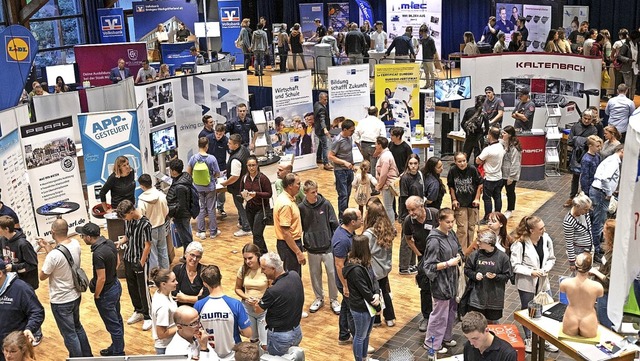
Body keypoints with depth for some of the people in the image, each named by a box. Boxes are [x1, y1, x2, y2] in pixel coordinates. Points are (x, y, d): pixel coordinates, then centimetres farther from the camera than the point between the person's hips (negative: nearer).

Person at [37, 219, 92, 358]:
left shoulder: (53, 255, -30)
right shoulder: (75, 244, -9)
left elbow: (42, 276, -13)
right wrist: (48, 247, 8)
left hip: (61, 301, -8)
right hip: (75, 295, 8)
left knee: (69, 335, 10)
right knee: (77, 327, 28)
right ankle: (87, 355, 41)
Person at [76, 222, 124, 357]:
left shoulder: (98, 253, -30)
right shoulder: (110, 243, -4)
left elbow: (101, 278, -25)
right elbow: (117, 262, 9)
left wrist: (96, 295, -11)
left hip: (106, 292, -9)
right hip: (116, 285, 9)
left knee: (113, 324, 8)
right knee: (117, 320, 22)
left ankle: (118, 353, 23)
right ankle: (116, 347, 39)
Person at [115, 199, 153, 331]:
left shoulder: (145, 224, -22)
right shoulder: (128, 220, -1)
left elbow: (147, 246, -17)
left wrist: (141, 264, -14)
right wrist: (120, 242, -7)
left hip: (140, 261, -7)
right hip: (128, 259, 7)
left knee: (143, 290, 3)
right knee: (132, 287, 18)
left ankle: (148, 316, 17)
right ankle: (138, 311, 36)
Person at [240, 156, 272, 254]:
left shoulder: (262, 178, -14)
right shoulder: (245, 178, 2)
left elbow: (269, 194, -13)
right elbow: (241, 191, 14)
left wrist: (256, 194, -25)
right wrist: (243, 194, -9)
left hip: (261, 209, -6)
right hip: (250, 208, 6)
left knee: (257, 233, -10)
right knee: (255, 233, 14)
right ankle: (264, 253, 29)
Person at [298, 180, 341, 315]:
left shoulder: (325, 204, -8)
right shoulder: (301, 208, -7)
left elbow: (335, 224, -2)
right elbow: (299, 227, 3)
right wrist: (302, 245, 3)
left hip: (328, 246, -1)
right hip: (312, 248, 1)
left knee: (333, 274, 5)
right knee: (315, 274, 13)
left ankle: (334, 300, 23)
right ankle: (319, 298, 33)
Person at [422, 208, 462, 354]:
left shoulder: (451, 233, 1)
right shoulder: (434, 240, -22)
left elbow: (458, 250, 17)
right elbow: (429, 266, -20)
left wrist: (458, 257, -4)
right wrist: (448, 263, -23)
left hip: (452, 279, 8)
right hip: (441, 282, -8)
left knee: (451, 310, 19)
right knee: (440, 313, 4)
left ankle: (446, 337, 38)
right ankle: (431, 343, 21)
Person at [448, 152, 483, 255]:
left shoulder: (472, 169, -13)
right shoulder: (452, 171, -11)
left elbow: (480, 184, -3)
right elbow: (451, 186, 2)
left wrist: (477, 198, -4)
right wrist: (454, 200, -2)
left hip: (472, 202, 1)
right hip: (460, 204, -1)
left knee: (471, 226, 13)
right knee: (462, 228, -5)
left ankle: (470, 248, 31)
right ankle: (462, 251, 5)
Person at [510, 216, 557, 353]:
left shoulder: (546, 239, -10)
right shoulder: (520, 244, -21)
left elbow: (551, 258, 3)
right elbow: (515, 266, -15)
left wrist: (545, 269, -14)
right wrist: (531, 272, -25)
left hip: (543, 282, 3)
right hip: (526, 284, -3)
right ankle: (528, 339, 35)